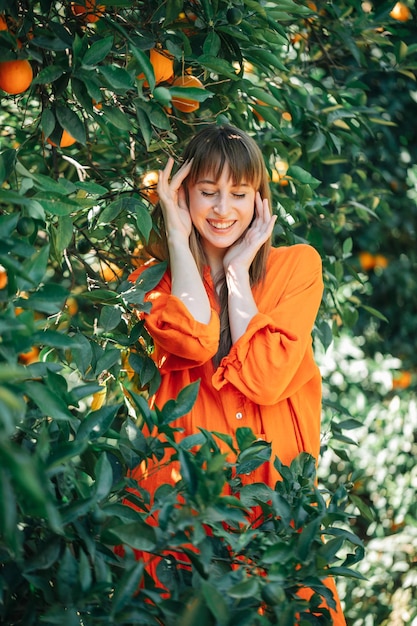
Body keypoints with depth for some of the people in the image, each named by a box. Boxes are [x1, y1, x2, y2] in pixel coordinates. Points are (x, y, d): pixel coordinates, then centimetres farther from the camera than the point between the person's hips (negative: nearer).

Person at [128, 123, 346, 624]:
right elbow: (194, 342, -18)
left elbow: (264, 378, -12)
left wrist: (238, 270, -7)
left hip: (274, 478, 1)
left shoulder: (297, 265, 3)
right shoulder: (155, 278, 5)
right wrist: (178, 234, -10)